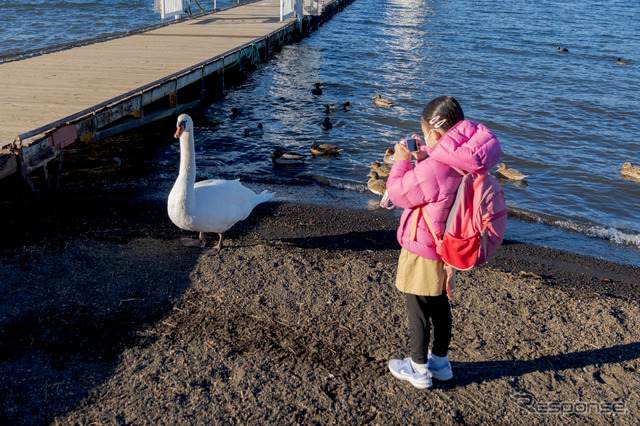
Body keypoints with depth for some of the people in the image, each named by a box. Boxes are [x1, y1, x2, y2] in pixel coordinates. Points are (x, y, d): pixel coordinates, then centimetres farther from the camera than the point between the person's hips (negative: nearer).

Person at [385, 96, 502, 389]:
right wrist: (424, 156, 7)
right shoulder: (465, 164, -4)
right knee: (440, 304, 22)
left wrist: (402, 161, -7)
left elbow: (399, 193, -16)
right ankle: (440, 362, 38)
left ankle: (419, 370, 23)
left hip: (421, 251, -8)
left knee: (417, 310, 8)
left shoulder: (431, 170, -30)